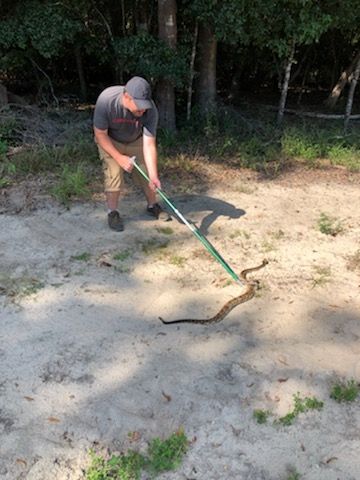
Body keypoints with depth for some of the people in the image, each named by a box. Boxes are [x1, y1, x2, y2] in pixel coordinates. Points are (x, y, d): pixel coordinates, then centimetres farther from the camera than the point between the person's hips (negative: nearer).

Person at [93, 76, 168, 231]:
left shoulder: (150, 110, -34)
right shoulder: (106, 100, -38)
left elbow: (149, 145, -33)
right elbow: (100, 134, -25)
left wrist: (153, 176, -40)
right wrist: (119, 157, -29)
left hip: (136, 140, 2)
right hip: (109, 141, -2)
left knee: (146, 173, 4)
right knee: (114, 174, -12)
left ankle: (152, 206, 26)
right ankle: (112, 212, 5)